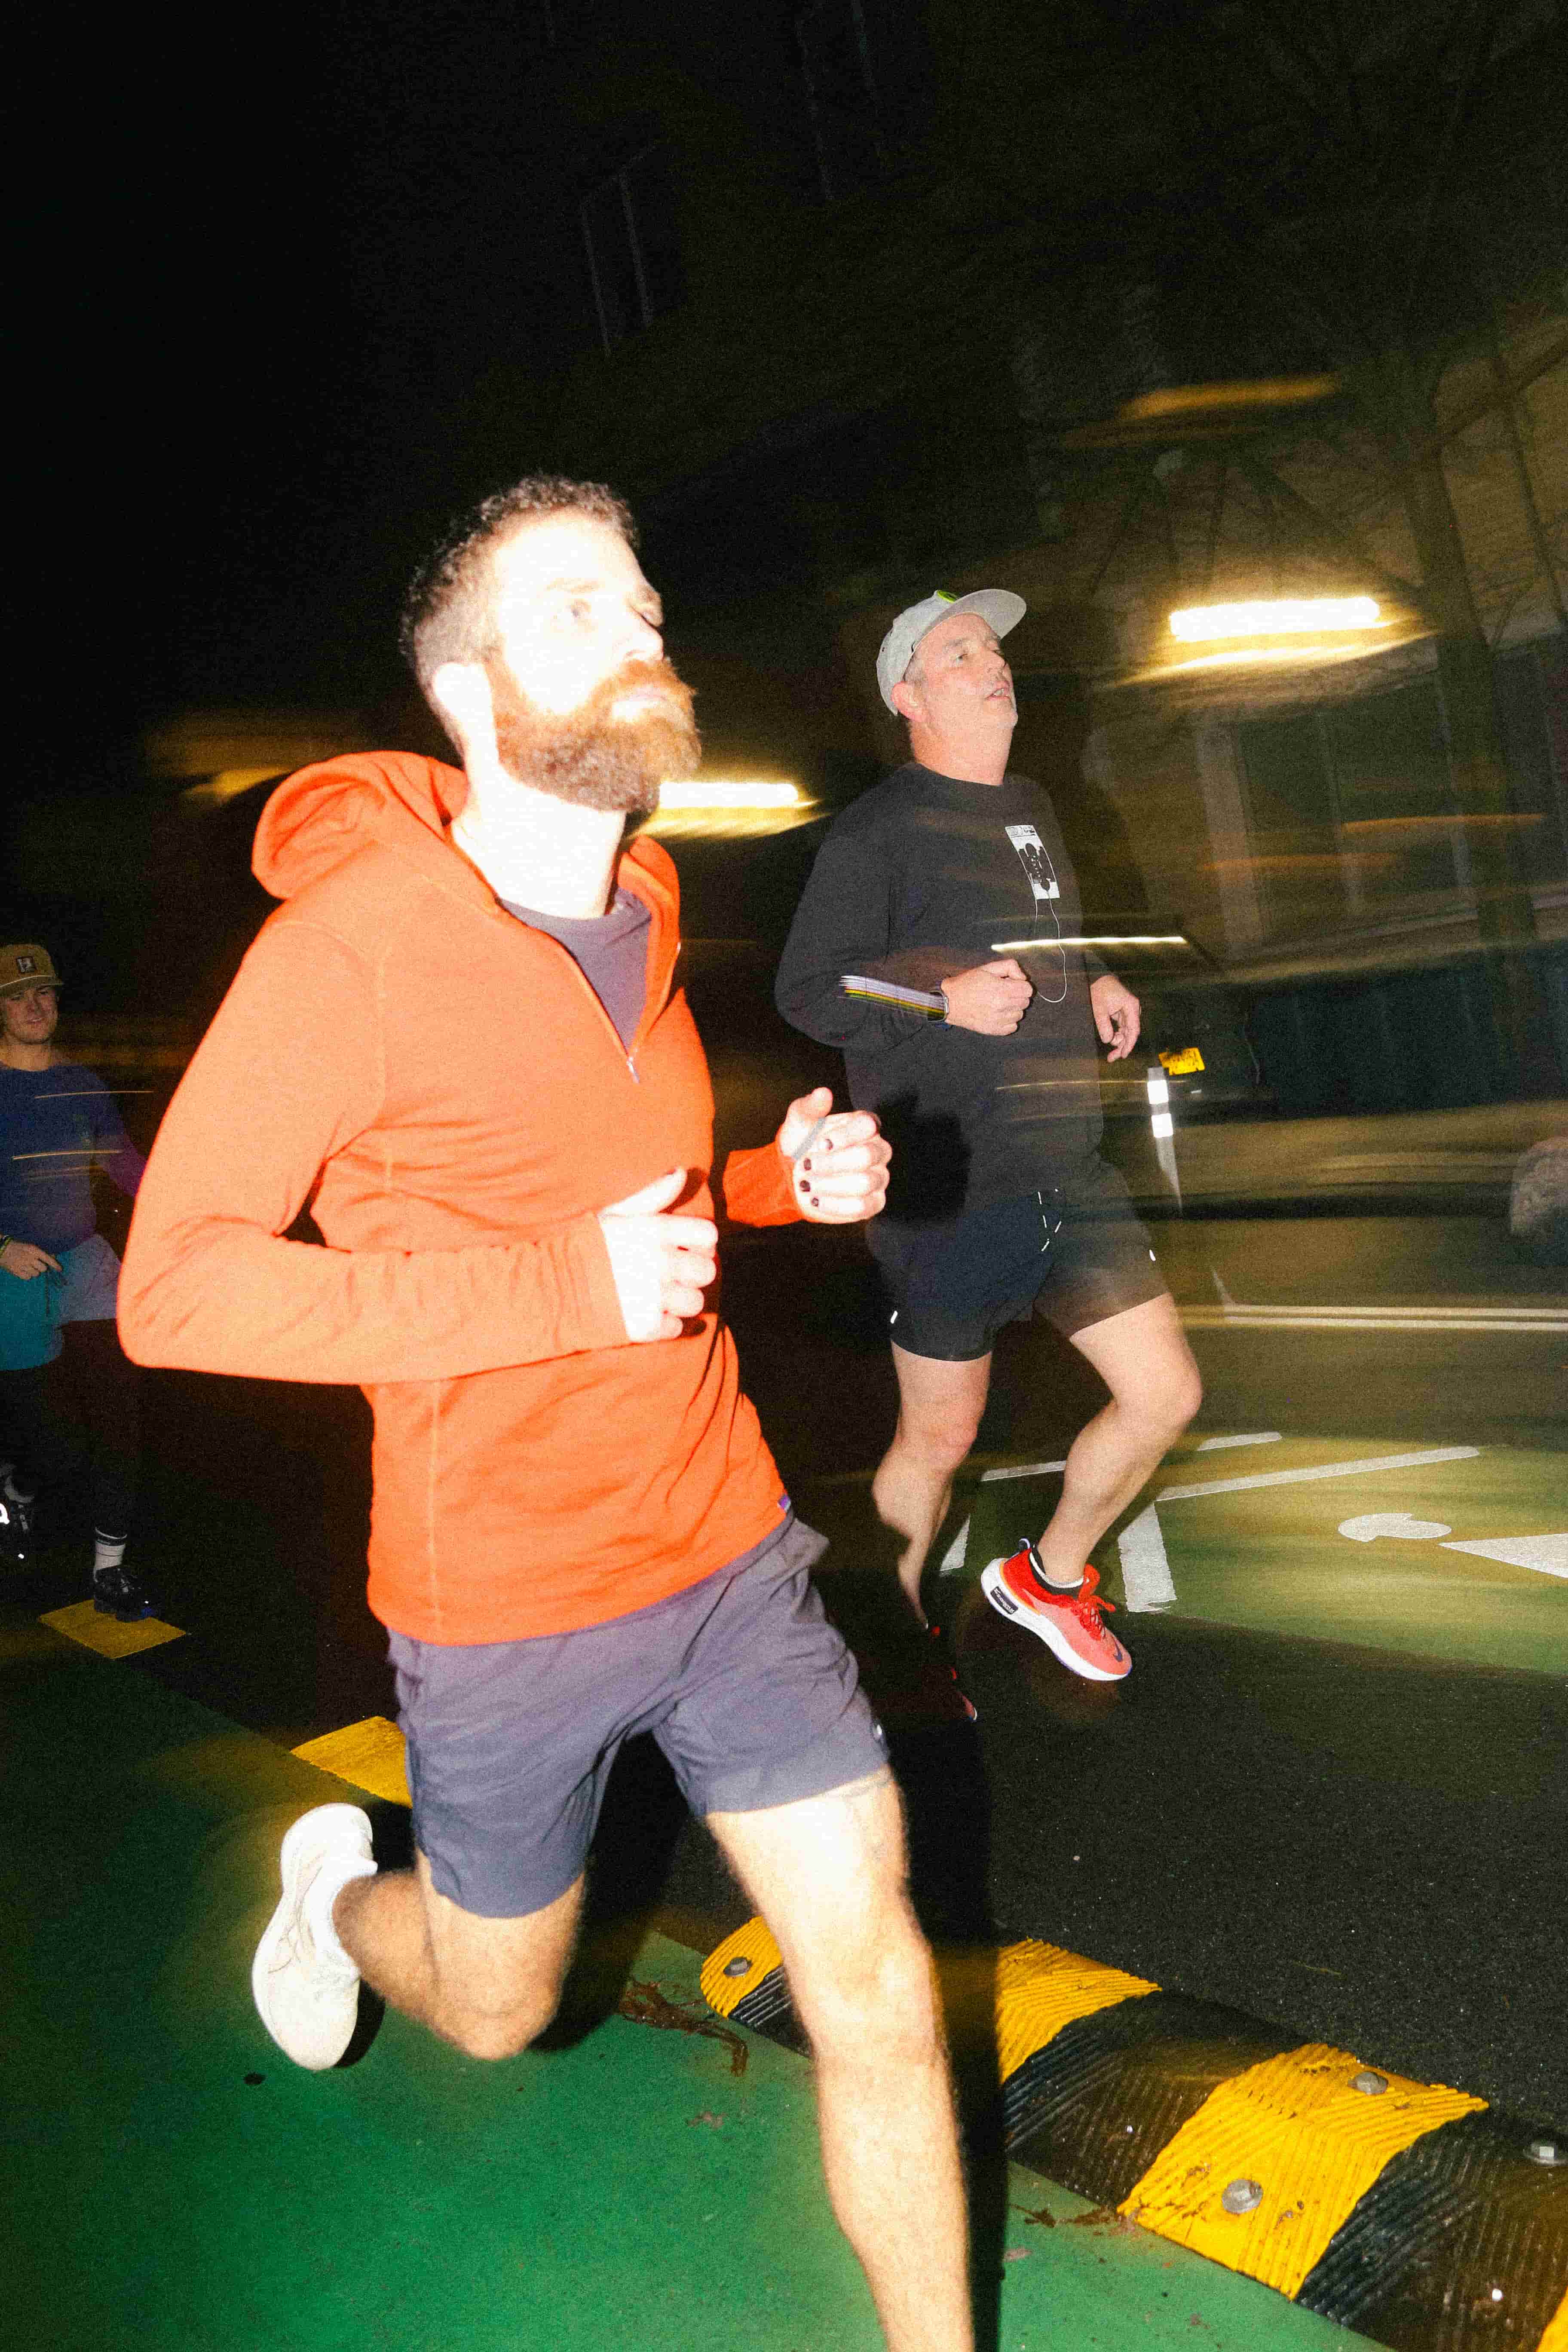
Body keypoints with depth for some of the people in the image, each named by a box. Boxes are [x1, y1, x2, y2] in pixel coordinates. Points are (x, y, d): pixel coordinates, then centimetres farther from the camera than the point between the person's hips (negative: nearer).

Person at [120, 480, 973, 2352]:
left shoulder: (642, 920, 6)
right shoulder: (355, 940, -17)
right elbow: (174, 1287, -20)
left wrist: (787, 1180, 0)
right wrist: (558, 1287, -28)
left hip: (727, 1549, 5)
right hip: (502, 1607, -5)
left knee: (878, 1984, 5)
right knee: (493, 2006, 20)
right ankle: (340, 1891, 54)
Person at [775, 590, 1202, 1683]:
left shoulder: (1032, 808, 17)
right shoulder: (878, 828, -7)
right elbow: (807, 988, -11)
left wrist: (1098, 988, 10)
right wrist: (946, 999, -22)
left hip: (1069, 1170, 7)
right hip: (948, 1188, -7)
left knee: (1166, 1394, 8)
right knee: (940, 1435, 4)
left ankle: (1047, 1577, 31)